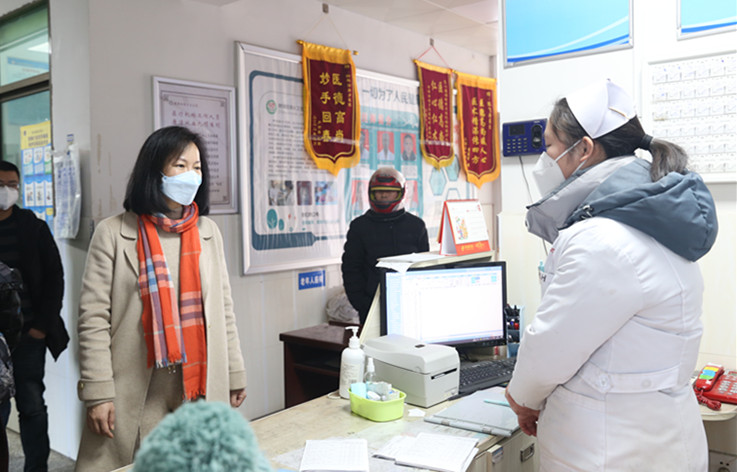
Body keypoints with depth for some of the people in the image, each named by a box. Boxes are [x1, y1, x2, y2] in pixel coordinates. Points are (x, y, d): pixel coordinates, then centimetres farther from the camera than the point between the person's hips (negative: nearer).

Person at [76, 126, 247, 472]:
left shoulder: (208, 232, 9)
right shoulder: (114, 233, -3)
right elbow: (94, 317, -5)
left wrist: (235, 374, 11)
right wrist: (98, 393, -10)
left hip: (201, 389, 3)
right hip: (136, 394, -3)